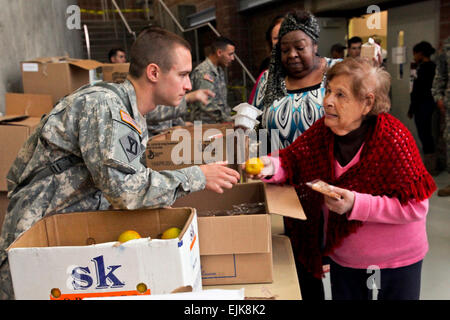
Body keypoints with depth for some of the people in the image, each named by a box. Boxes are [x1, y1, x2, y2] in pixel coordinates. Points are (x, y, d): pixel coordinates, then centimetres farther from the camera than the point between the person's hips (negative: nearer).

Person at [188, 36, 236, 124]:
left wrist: (230, 117, 10)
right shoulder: (203, 72, -13)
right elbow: (206, 105, -19)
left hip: (219, 123, 9)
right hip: (205, 124, -8)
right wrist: (228, 120, -15)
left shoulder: (219, 71, 17)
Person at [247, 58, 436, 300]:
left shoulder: (392, 137, -25)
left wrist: (356, 204, -34)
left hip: (396, 259, -4)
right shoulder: (323, 130, -10)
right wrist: (272, 166, -28)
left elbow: (416, 205, -25)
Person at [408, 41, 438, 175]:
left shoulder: (424, 68, -16)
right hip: (429, 103, 10)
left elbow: (418, 91, -17)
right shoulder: (432, 66, 13)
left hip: (423, 104, -10)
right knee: (427, 135, 16)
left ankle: (430, 167, 3)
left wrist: (411, 109, -13)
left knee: (424, 135, -4)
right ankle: (431, 164, 25)